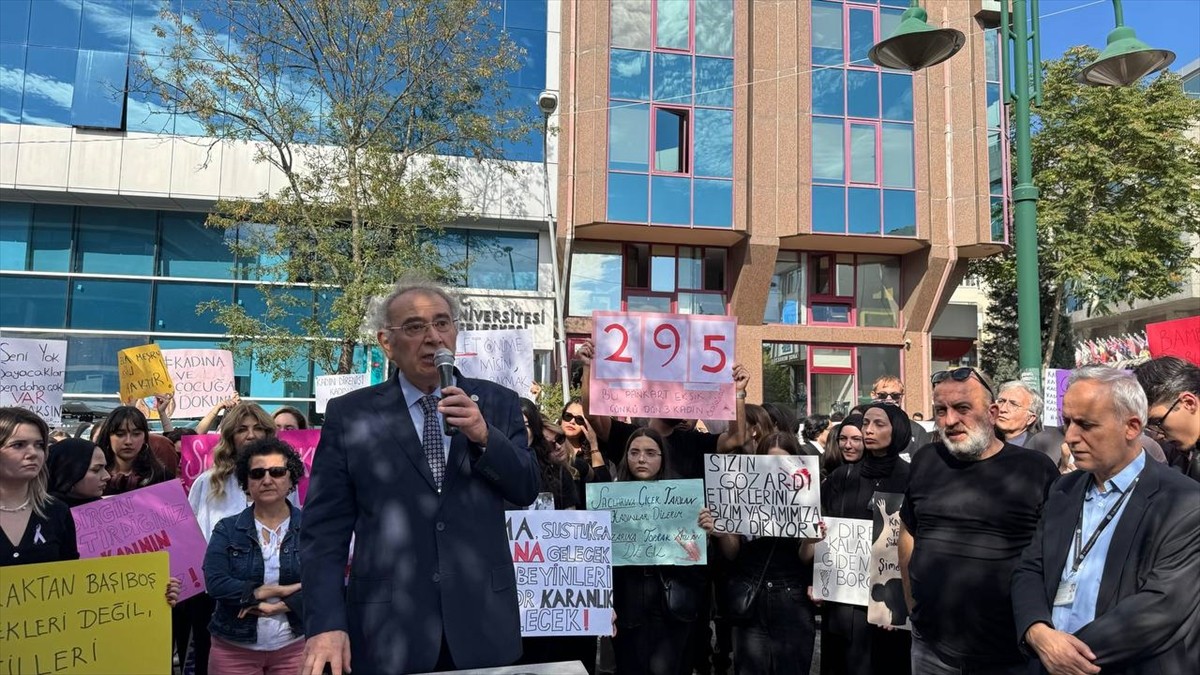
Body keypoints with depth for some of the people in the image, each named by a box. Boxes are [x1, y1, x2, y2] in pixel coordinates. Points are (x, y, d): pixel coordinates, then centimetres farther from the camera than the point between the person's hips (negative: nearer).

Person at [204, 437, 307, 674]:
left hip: (295, 645, 0)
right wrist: (279, 590, -17)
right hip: (233, 649, 1)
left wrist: (276, 607, -20)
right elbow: (215, 582, -13)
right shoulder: (227, 529, 1)